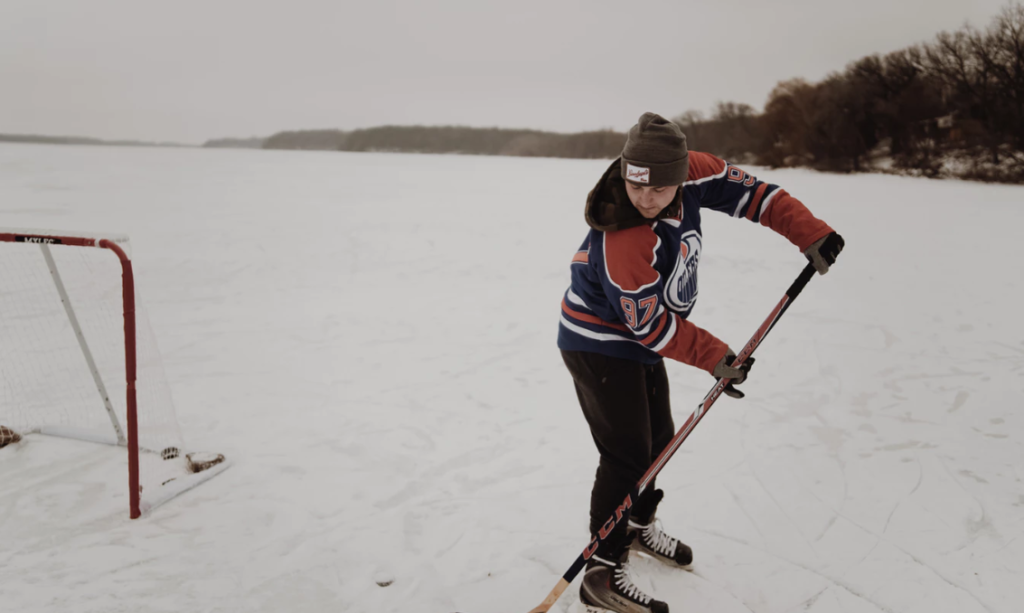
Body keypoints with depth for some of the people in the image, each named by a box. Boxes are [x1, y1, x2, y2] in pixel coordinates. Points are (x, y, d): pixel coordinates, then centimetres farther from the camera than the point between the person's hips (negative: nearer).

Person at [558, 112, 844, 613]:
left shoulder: (688, 173, -14)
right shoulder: (621, 242, -34)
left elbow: (745, 190, -3)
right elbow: (650, 324, -25)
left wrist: (810, 232, -9)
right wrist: (717, 357, -18)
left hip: (638, 343, 8)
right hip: (599, 343, -8)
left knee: (659, 438, 18)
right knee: (628, 455, -9)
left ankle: (639, 527, 41)